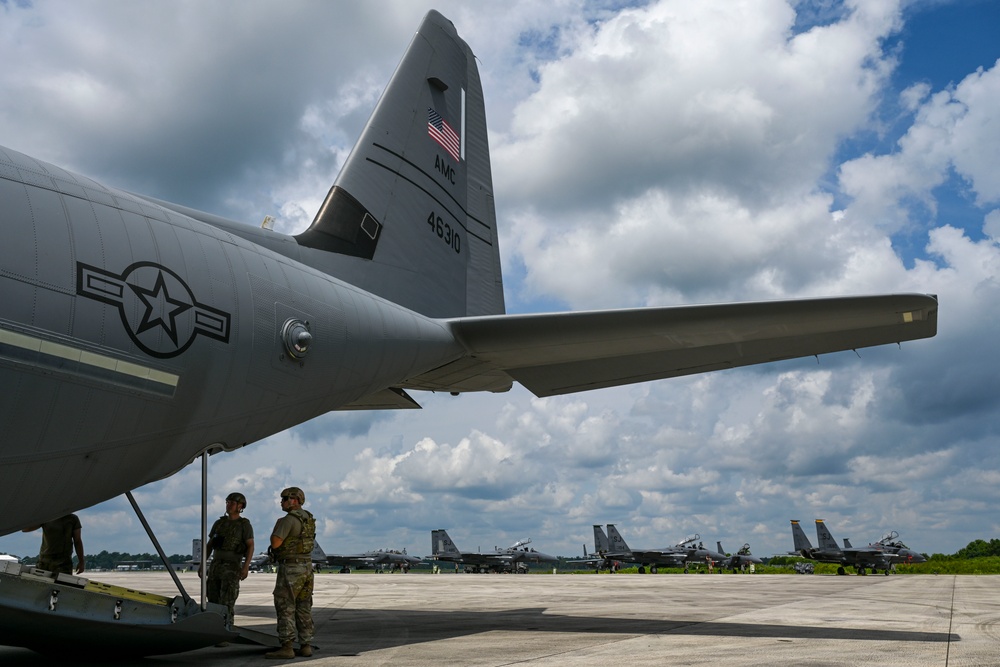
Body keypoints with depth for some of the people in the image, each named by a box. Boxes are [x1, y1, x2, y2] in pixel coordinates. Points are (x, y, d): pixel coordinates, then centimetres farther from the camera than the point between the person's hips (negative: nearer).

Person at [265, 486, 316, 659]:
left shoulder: (289, 519, -15)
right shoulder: (308, 519, 14)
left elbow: (275, 543, -20)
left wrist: (275, 531, 0)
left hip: (290, 568, -9)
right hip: (306, 567, 9)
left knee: (285, 608, -6)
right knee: (303, 609, 10)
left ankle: (286, 648, -10)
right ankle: (306, 646, 9)